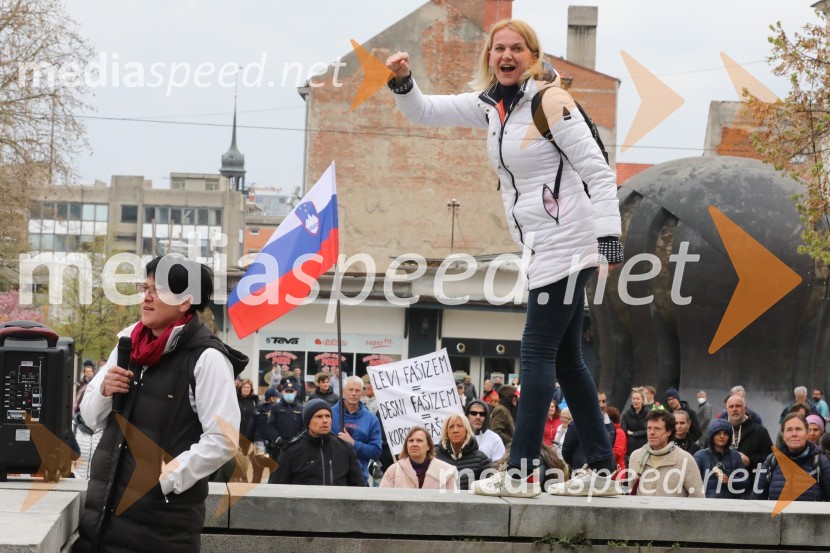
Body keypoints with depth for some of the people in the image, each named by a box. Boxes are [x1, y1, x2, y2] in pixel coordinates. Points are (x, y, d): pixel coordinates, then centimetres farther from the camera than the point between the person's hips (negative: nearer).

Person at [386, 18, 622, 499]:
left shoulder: (550, 101, -13)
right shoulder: (492, 105, 11)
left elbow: (597, 170, -15)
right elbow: (425, 112, 18)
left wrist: (610, 235, -21)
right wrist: (403, 82, -2)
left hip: (567, 244, -9)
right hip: (546, 247, 9)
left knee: (538, 353, -9)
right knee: (566, 359, 11)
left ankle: (521, 471, -8)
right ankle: (602, 467, 16)